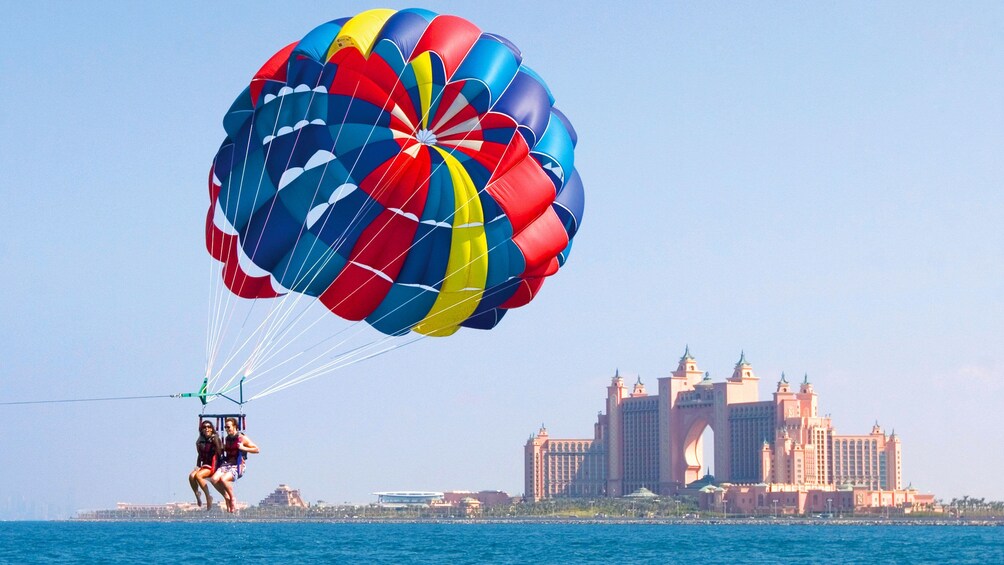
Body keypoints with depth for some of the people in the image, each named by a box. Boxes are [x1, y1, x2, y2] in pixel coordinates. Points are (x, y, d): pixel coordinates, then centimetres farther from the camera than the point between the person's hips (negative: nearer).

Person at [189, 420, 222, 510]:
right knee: (191, 476, -24)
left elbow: (219, 452, -13)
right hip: (204, 465, 5)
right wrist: (198, 466, 17)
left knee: (198, 475, -30)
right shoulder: (200, 441, 11)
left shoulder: (215, 439, -6)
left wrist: (215, 442, -20)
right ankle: (197, 494, -1)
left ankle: (208, 497, -18)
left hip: (213, 466, -5)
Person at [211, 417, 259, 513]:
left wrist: (243, 448, -14)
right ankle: (227, 498, -2)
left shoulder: (242, 438, -4)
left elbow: (256, 449, -5)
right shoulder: (227, 439, 16)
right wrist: (222, 447, 16)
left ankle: (232, 498, -8)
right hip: (226, 464, 6)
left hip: (237, 466, -6)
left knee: (223, 479, -32)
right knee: (215, 479, -22)